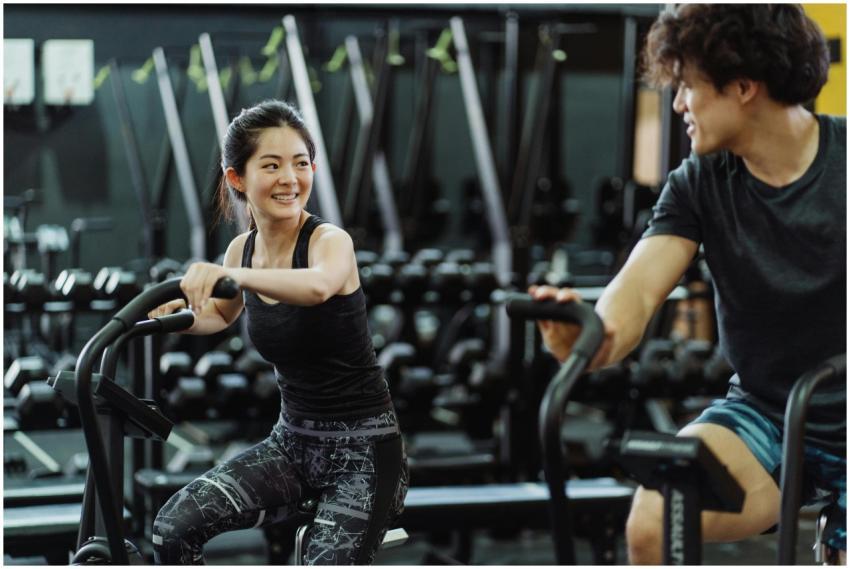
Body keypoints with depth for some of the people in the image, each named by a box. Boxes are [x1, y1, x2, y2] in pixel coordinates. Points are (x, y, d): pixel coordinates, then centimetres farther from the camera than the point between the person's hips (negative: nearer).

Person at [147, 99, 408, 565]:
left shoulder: (330, 241, -16)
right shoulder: (243, 249, 1)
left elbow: (318, 286, -43)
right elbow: (223, 313, 25)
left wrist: (227, 274, -56)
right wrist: (178, 315, 3)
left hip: (362, 447, -5)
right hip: (292, 441, 5)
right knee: (174, 528, -14)